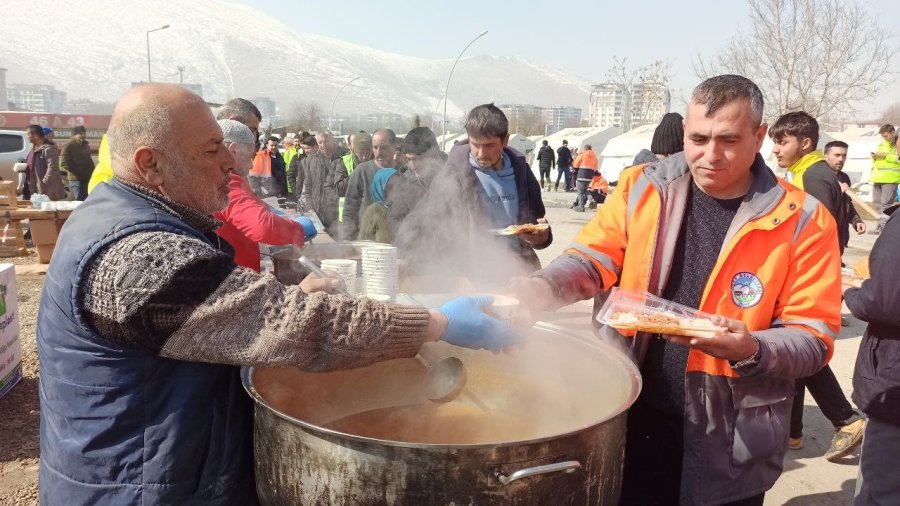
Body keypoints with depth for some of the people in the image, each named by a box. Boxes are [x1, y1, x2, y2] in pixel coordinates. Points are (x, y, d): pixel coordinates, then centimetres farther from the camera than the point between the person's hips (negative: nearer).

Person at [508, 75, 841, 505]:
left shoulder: (802, 221, -8)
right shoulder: (641, 189, -2)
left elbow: (814, 338, -7)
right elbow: (594, 257, -4)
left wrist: (752, 351, -27)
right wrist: (542, 286, -24)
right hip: (631, 419, 2)